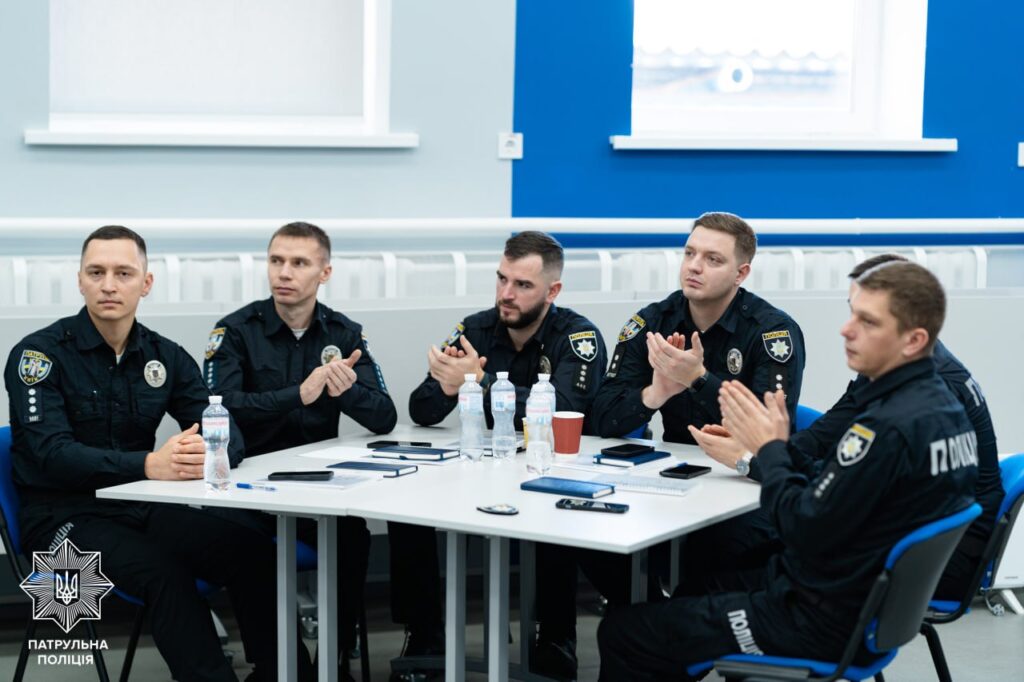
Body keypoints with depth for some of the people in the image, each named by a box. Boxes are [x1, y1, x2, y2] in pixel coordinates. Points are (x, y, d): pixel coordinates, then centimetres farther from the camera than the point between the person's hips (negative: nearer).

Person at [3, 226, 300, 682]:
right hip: (64, 515, -5)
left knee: (253, 551, -18)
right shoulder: (39, 353, -9)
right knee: (163, 571, -32)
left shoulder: (166, 356, 6)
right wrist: (148, 465, -38)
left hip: (141, 507, 5)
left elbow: (226, 433, -2)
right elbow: (52, 453, -22)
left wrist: (210, 452, -29)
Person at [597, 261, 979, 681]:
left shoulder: (888, 426, -28)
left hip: (826, 622, -11)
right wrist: (781, 450, 0)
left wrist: (770, 449, -8)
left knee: (621, 634, -4)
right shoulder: (943, 406, 4)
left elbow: (805, 531, -22)